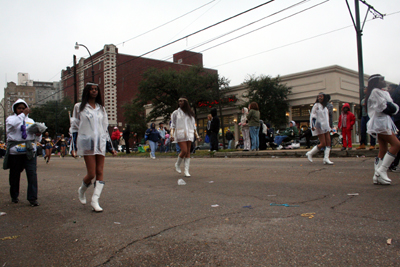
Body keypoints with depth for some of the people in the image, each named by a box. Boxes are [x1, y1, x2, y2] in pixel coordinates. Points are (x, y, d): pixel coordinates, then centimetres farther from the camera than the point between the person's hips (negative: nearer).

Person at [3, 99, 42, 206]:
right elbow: (12, 123, -21)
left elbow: (36, 139, 19)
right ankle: (14, 196, 27)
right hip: (15, 152, -2)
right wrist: (23, 114, -16)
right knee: (14, 174, 9)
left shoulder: (31, 121, 18)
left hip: (30, 151, 2)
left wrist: (38, 134, -3)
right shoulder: (11, 118, 8)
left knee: (32, 173, -8)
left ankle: (33, 198, -5)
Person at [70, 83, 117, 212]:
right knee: (91, 174, -6)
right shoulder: (79, 107, 6)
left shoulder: (101, 108, 17)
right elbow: (74, 128, 6)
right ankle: (82, 190, 24)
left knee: (100, 172, -3)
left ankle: (95, 200, 0)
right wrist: (73, 147, -1)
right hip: (87, 143, -4)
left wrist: (111, 147, 15)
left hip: (100, 143, 4)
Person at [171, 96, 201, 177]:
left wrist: (197, 136, 10)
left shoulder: (190, 113, 16)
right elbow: (173, 125, 3)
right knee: (184, 151, -15)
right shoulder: (175, 113, 7)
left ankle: (186, 170, 2)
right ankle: (177, 164, 11)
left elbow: (193, 126, 17)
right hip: (180, 134, -3)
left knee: (188, 152, -1)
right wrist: (172, 135, -11)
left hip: (189, 134, 3)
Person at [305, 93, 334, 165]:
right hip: (319, 126, -8)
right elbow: (312, 115, -12)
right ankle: (310, 153, 5)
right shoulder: (316, 105, -5)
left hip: (325, 126, 8)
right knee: (323, 144, -9)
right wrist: (313, 125, -23)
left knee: (328, 142, -1)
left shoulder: (325, 107, 16)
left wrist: (328, 126, 24)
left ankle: (326, 158, 0)